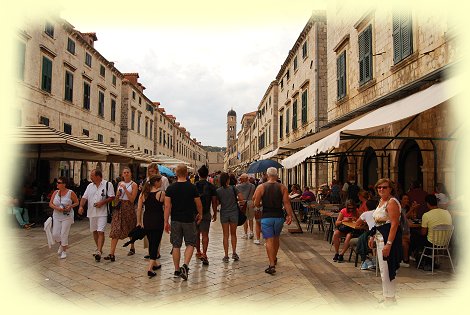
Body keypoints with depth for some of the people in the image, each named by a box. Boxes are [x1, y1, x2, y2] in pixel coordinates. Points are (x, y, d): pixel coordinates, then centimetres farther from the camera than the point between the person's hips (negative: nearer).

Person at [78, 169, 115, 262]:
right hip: (92, 212, 6)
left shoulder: (107, 184, -6)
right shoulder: (90, 186, 10)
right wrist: (81, 206, -9)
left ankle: (98, 252, -14)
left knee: (100, 232, -13)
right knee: (94, 232, 14)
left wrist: (102, 202, -18)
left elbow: (112, 197, -7)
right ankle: (99, 249, 29)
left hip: (102, 212, -6)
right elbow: (84, 197, 8)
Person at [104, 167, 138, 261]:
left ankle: (132, 248, 33)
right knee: (115, 230, -7)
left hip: (129, 208, -3)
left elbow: (132, 199, -11)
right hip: (119, 208, 3)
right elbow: (116, 198, 17)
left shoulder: (134, 185, -3)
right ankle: (112, 253, -11)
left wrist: (125, 189, -17)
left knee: (131, 230, 12)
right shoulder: (120, 183, 11)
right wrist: (118, 194, -5)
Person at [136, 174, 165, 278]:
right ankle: (150, 268, -10)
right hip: (158, 221, -5)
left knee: (151, 243, 19)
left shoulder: (143, 193, 3)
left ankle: (154, 264, 33)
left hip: (147, 221, 5)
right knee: (155, 243, 0)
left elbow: (139, 208, 3)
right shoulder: (161, 193, -9)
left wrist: (139, 221, 9)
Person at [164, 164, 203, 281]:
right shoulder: (192, 187, -7)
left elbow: (167, 206, -6)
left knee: (176, 246, 11)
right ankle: (185, 265, -9)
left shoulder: (170, 188, -4)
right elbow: (198, 204, 1)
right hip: (189, 220, -2)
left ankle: (177, 270, 19)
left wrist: (166, 222, -1)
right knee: (190, 244, 10)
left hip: (175, 220, 2)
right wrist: (200, 214, 19)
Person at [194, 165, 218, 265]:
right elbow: (214, 201, -1)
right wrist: (215, 214, 9)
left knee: (196, 234, 17)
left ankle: (198, 252, 29)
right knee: (205, 234, 0)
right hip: (206, 213, -1)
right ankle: (204, 254, -13)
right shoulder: (211, 186, -3)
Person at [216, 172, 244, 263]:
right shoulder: (233, 188, -7)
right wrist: (235, 199, 7)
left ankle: (226, 256, 8)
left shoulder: (218, 191, -5)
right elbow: (241, 198, -12)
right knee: (233, 234, 16)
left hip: (224, 214, 0)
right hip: (234, 213, 0)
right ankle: (234, 253, 9)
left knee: (225, 235, 7)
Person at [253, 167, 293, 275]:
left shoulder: (261, 187, -5)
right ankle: (274, 258, 38)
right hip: (279, 217, 3)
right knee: (276, 238, 21)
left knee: (269, 240, -2)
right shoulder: (282, 187, 0)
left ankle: (272, 265, -8)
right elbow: (286, 203, -7)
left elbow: (256, 203, -7)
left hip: (266, 217, -3)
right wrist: (290, 215, -4)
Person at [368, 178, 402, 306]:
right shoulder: (381, 201, 14)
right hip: (379, 238, 10)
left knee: (386, 269, -3)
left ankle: (390, 299, 9)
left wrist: (388, 244, -26)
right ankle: (387, 296, 28)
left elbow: (394, 224, -22)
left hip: (388, 238, -10)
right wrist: (372, 237, 17)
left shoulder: (392, 202, -16)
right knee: (383, 268, 16)